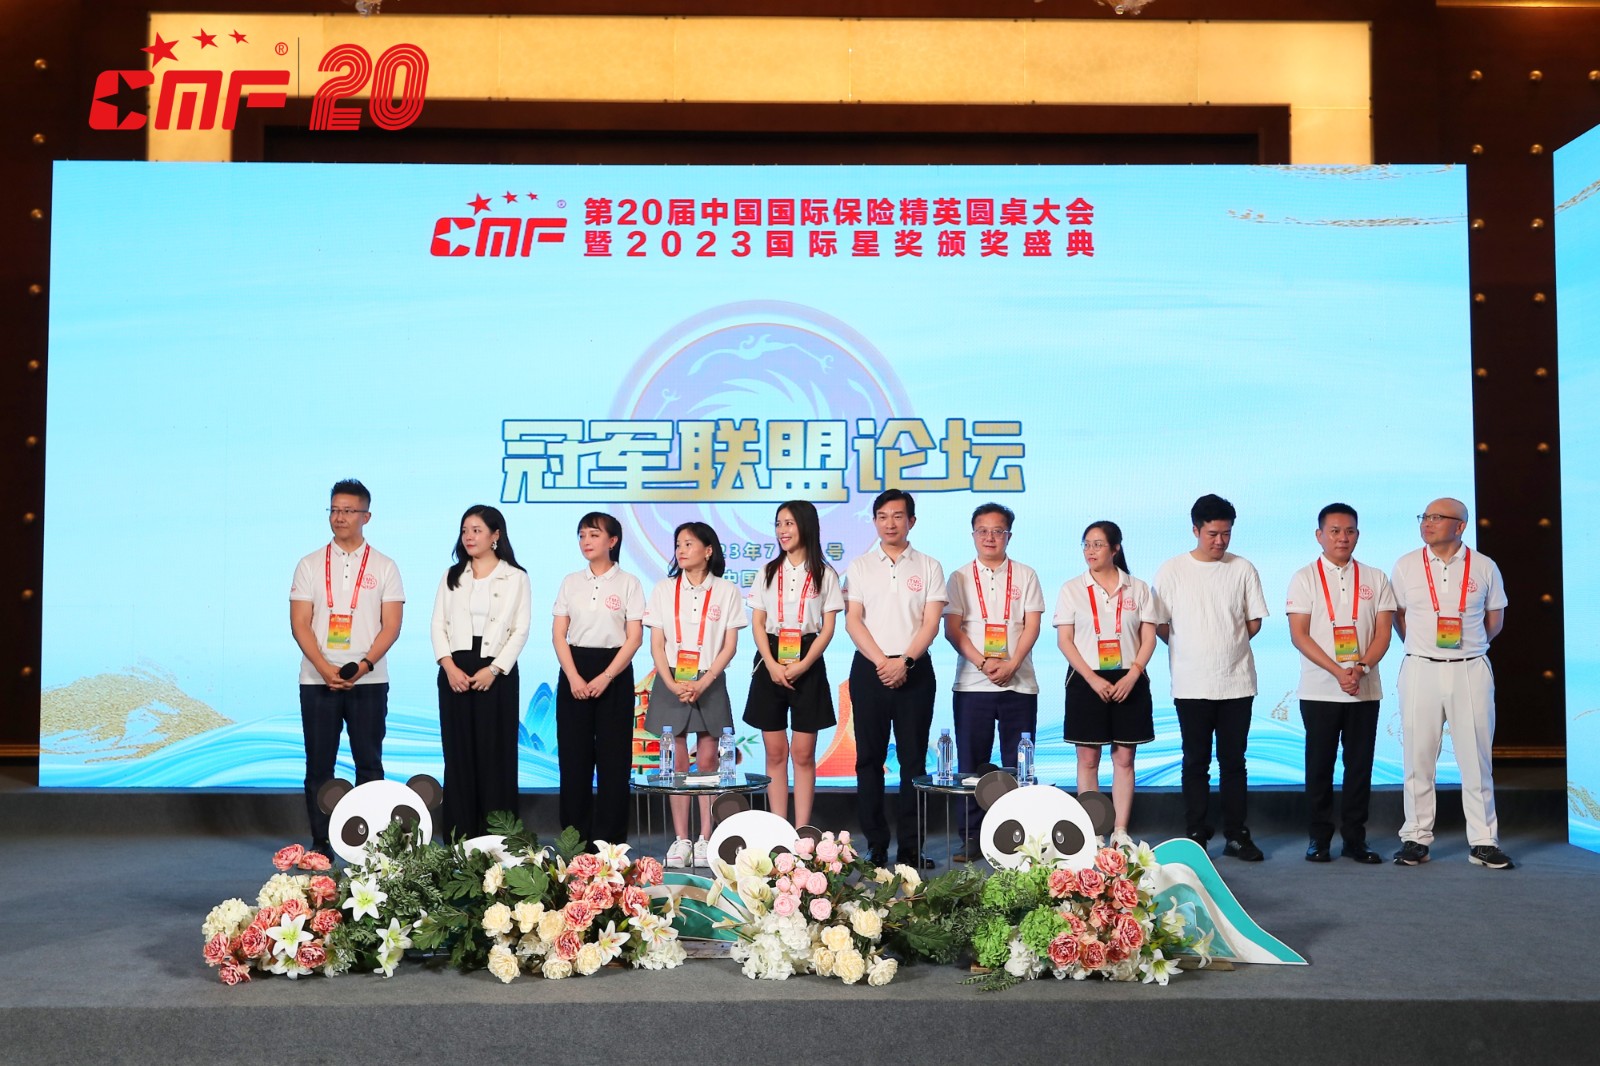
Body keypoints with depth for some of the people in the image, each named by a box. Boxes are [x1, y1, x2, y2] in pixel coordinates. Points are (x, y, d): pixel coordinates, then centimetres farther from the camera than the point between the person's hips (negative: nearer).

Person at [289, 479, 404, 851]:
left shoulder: (384, 567, 5)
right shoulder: (310, 565, 7)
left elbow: (391, 626, 0)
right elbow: (300, 624, 1)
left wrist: (363, 666, -15)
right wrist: (325, 668, -13)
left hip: (369, 681, -1)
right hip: (317, 680, 1)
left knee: (369, 763, 2)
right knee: (319, 765, 4)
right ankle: (320, 843, 12)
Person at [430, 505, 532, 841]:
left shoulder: (515, 577, 3)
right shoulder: (452, 576, 13)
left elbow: (520, 631, -2)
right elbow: (438, 625, 7)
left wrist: (494, 669, -12)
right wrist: (448, 666, -8)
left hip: (497, 674, -3)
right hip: (455, 673, 3)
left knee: (496, 755, -1)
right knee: (458, 754, 3)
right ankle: (458, 837, 8)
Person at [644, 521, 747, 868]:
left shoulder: (726, 591, 2)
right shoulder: (664, 589, 6)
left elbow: (729, 645, -1)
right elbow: (657, 644, 3)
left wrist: (703, 683, -13)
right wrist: (671, 684, -11)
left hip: (710, 683, -1)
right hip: (671, 683, 1)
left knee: (707, 761, 0)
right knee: (677, 762, 1)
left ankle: (704, 839, 7)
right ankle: (680, 840, 6)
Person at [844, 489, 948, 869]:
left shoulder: (928, 567, 7)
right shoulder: (859, 566, 9)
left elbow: (931, 622, -1)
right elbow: (853, 620, 2)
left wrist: (904, 661, -14)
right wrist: (881, 662, -11)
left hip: (914, 670, -1)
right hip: (869, 669, 1)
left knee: (913, 758, 1)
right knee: (869, 757, 2)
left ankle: (911, 845, 6)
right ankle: (875, 844, 8)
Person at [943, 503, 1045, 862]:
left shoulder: (1025, 576, 8)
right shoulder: (960, 578, 8)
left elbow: (1032, 626, 1)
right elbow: (952, 629, -1)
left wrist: (1010, 665, -14)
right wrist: (983, 663, -14)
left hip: (1019, 684, 0)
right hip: (972, 684, 0)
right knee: (971, 763, 2)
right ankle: (972, 838, 9)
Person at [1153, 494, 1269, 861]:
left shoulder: (1243, 570, 4)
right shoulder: (1172, 571, 0)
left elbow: (1254, 623, 9)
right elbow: (1159, 625, 3)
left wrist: (1227, 646, 3)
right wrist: (1191, 650, 1)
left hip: (1236, 682, 1)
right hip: (1191, 685, -1)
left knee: (1233, 761, 7)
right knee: (1196, 761, 5)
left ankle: (1236, 834, 14)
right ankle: (1196, 835, 11)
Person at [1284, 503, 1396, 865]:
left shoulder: (1375, 579, 9)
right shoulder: (1305, 578, 2)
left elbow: (1383, 632, 4)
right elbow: (1299, 635, -5)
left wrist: (1360, 668, -14)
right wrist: (1337, 671, -15)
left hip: (1365, 689, 2)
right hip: (1319, 690, -2)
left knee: (1360, 764, 5)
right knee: (1319, 766, 3)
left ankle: (1355, 838, 15)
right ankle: (1319, 838, 11)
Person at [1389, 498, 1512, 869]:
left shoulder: (1484, 567, 3)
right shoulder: (1407, 565, 4)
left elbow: (1495, 619, 12)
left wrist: (1465, 644, 7)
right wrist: (1422, 646, 6)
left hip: (1471, 670, 0)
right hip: (1420, 670, 0)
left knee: (1477, 758, 4)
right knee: (1418, 758, 3)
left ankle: (1483, 842, 12)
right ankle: (1416, 838, 11)